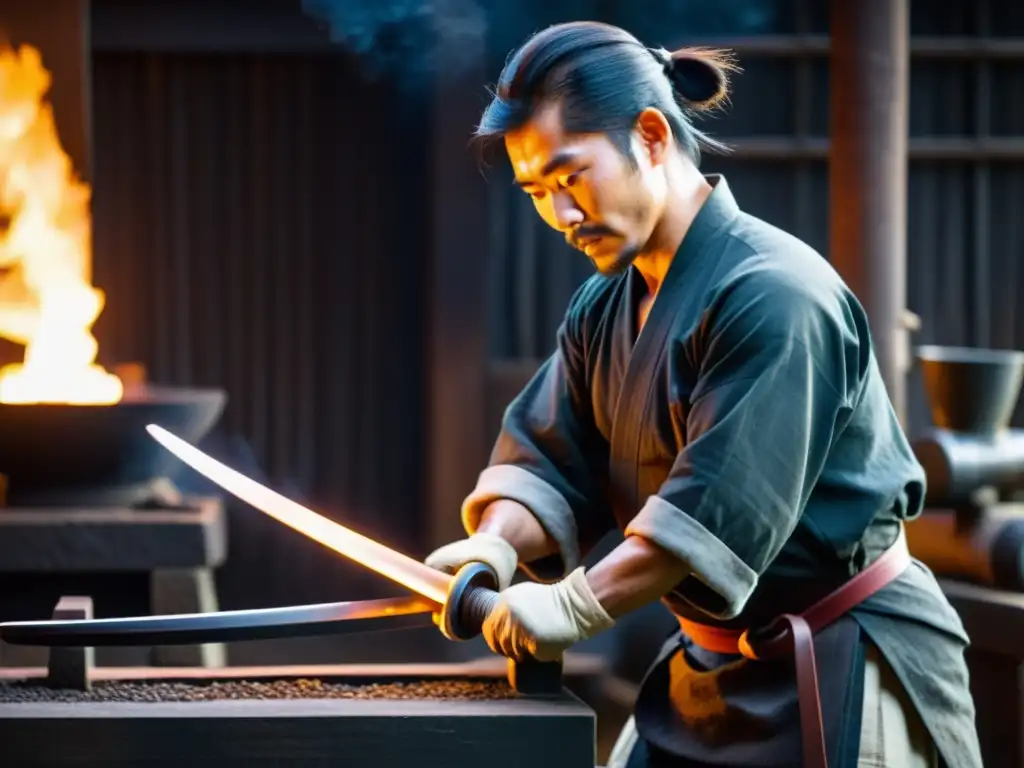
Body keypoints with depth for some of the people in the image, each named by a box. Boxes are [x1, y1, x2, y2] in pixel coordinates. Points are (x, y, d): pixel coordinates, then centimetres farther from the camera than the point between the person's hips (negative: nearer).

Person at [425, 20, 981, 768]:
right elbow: (548, 459, 3)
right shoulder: (602, 310, 7)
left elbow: (722, 506, -28)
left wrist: (573, 607, -28)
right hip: (713, 668, 8)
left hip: (842, 673, -8)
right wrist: (497, 545, -17)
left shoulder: (776, 295, -22)